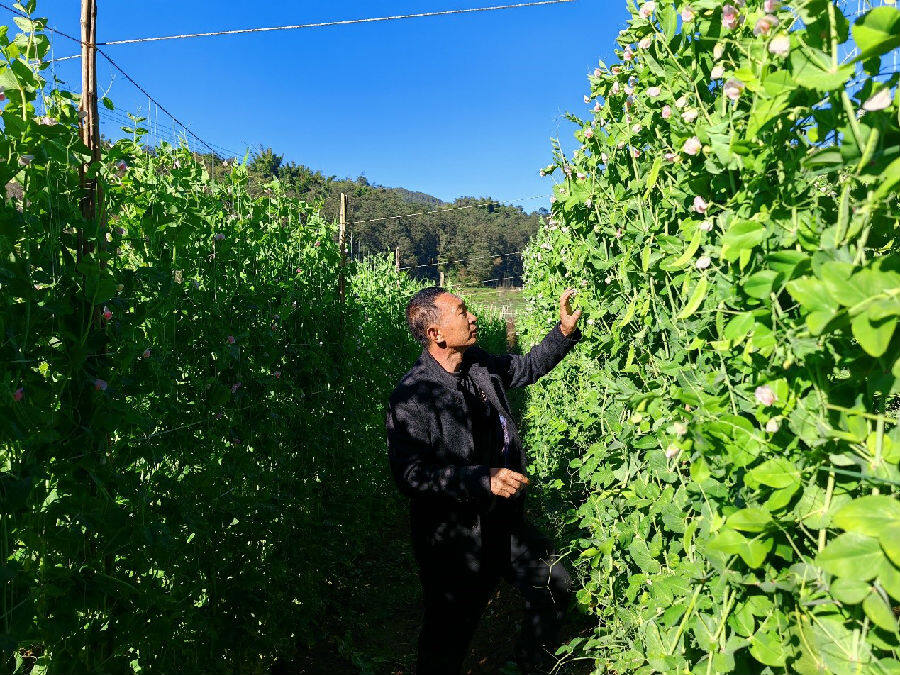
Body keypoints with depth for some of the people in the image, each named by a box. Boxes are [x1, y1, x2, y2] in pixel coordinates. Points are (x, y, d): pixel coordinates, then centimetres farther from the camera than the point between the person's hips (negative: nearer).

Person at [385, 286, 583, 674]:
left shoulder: (481, 366, -1)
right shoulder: (413, 396, -24)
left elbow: (528, 366, 17)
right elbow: (410, 474, -27)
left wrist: (565, 330, 4)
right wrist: (484, 479, -32)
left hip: (506, 521, 7)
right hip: (455, 537, -7)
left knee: (556, 590, 18)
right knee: (449, 637, 12)